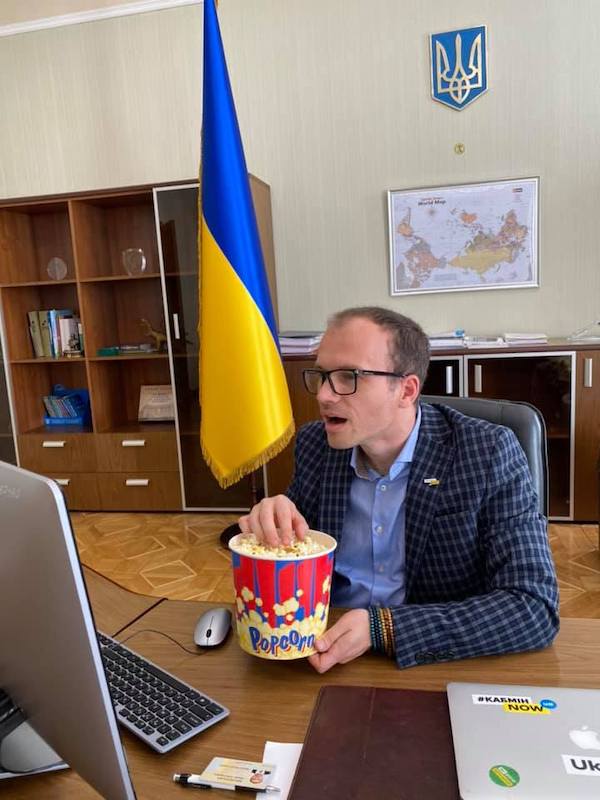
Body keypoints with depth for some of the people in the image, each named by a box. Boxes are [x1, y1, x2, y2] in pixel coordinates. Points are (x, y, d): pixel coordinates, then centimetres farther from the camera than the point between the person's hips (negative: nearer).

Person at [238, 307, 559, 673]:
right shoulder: (314, 443, -3)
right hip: (325, 660, 3)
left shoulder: (490, 453, -14)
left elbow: (536, 608, -18)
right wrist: (274, 528, -15)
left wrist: (382, 628, -25)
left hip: (439, 667, -2)